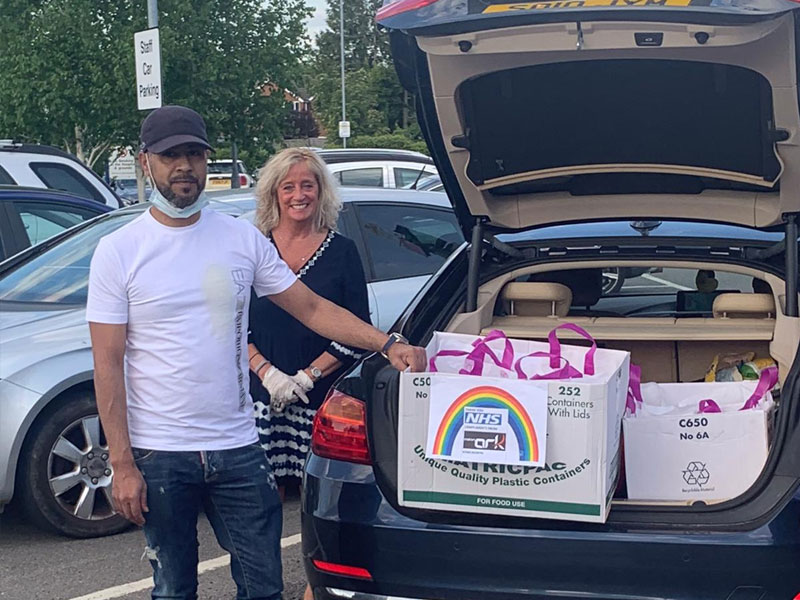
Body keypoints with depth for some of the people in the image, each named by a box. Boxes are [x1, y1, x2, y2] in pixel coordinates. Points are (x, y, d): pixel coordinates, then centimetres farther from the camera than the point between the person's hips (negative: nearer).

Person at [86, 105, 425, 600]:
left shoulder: (243, 239, 5)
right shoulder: (119, 252, -3)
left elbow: (312, 308, 9)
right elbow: (108, 364, -5)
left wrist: (388, 344, -4)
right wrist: (122, 465, -11)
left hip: (238, 448, 2)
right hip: (159, 456, -2)